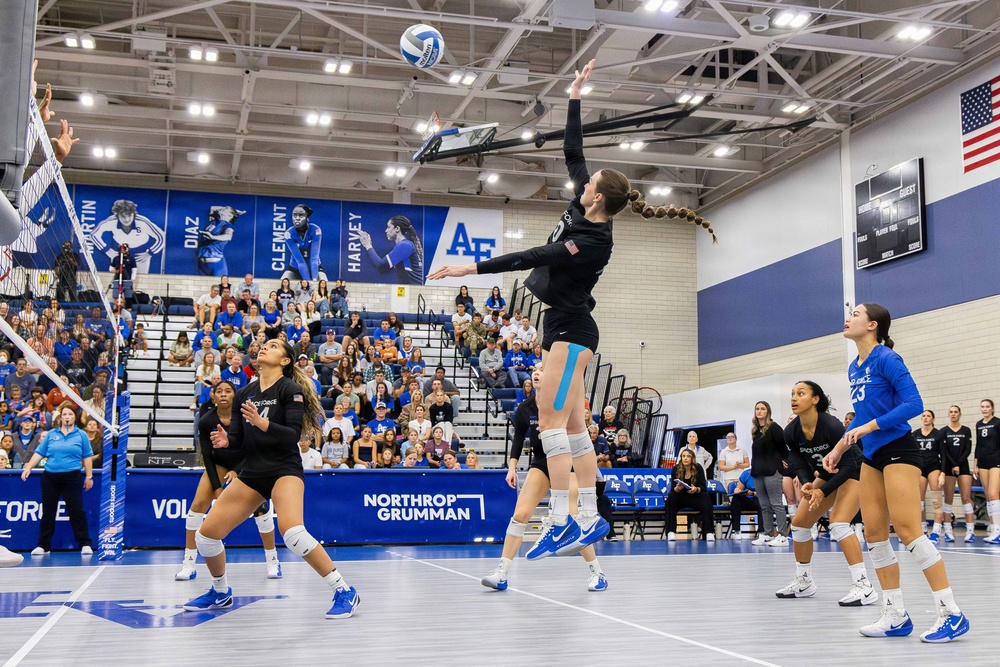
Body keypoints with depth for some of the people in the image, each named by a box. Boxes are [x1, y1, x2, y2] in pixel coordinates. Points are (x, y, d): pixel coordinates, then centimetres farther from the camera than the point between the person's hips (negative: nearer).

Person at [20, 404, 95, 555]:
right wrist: (28, 467, -1)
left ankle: (85, 544, 3)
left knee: (77, 511, -3)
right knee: (47, 512, 7)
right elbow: (39, 453, 9)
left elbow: (87, 457, 5)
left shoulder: (81, 435, 5)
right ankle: (43, 546, 15)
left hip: (72, 478, -2)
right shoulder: (51, 434, 9)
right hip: (50, 477, 2)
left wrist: (89, 476, 1)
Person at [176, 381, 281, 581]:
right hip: (218, 463, 1)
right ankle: (188, 564, -7)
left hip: (246, 462, -1)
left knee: (260, 505, -15)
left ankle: (272, 560, 0)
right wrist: (217, 487, -19)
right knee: (198, 503, -15)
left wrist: (236, 471, -29)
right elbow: (207, 456, -14)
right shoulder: (206, 421, -20)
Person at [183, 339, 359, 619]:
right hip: (251, 473, 6)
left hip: (284, 469, -6)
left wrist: (261, 422, -30)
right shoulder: (243, 394, 11)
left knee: (292, 532, -31)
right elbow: (237, 437, 10)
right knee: (206, 535, 1)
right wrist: (224, 440, -13)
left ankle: (344, 592, -18)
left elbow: (293, 434, -15)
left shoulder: (291, 389, -6)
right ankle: (221, 593, 28)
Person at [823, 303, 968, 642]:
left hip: (898, 450, -9)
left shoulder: (886, 358, -11)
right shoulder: (855, 367, 13)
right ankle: (896, 616, 11)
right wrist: (839, 449, 21)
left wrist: (869, 426, -23)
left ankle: (951, 613, -7)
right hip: (873, 456, 9)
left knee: (907, 530, -14)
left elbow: (914, 403, -19)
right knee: (874, 533, 5)